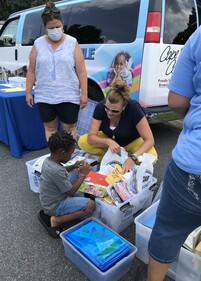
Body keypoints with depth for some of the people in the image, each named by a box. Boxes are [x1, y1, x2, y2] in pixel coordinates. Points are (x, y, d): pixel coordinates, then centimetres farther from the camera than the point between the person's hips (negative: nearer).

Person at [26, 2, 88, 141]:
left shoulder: (72, 43, 0)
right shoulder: (38, 44, 5)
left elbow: (81, 71, -3)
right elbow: (31, 71, 8)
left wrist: (84, 93, -8)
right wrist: (28, 92, 5)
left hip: (68, 96, -2)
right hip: (44, 97, 3)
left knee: (69, 128, 6)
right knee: (50, 127, 11)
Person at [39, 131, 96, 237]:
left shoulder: (48, 160, -6)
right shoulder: (56, 171, -33)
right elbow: (71, 192, -21)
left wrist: (73, 166, 3)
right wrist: (82, 174, -12)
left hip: (48, 201, 9)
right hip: (55, 206, -9)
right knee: (91, 205, -17)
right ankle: (58, 220, -11)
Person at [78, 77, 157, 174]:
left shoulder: (133, 108, -32)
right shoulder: (100, 107, -25)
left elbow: (149, 140, -30)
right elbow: (91, 137, -23)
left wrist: (133, 158, -44)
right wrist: (108, 142, -42)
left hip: (132, 141, -2)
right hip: (110, 139, 3)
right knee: (82, 141, -21)